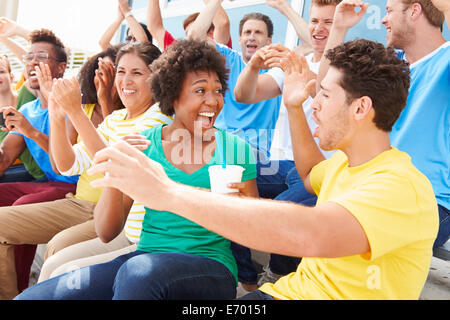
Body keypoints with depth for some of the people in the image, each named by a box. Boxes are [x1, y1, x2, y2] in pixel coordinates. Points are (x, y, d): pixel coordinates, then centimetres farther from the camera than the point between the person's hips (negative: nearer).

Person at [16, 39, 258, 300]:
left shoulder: (236, 149, 2)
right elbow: (107, 233, 3)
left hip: (210, 266, -2)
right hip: (143, 257, 2)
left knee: (139, 271, -36)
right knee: (31, 297, -18)